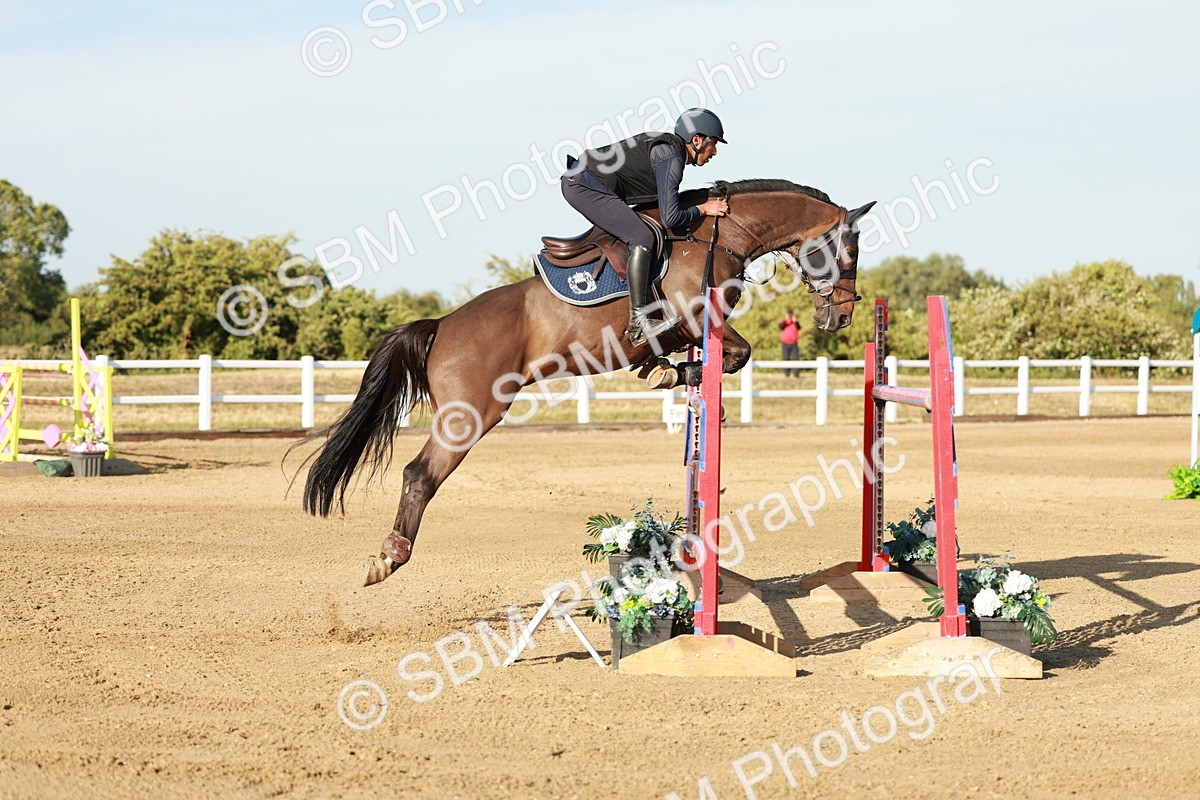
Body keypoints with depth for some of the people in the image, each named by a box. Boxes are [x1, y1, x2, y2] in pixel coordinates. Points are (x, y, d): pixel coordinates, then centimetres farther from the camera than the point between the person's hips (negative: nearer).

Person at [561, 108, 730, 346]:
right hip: (587, 186, -11)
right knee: (642, 239, -19)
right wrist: (703, 210, -4)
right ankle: (639, 324, -23)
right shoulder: (671, 159, -14)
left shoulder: (665, 146, 15)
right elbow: (671, 218, -19)